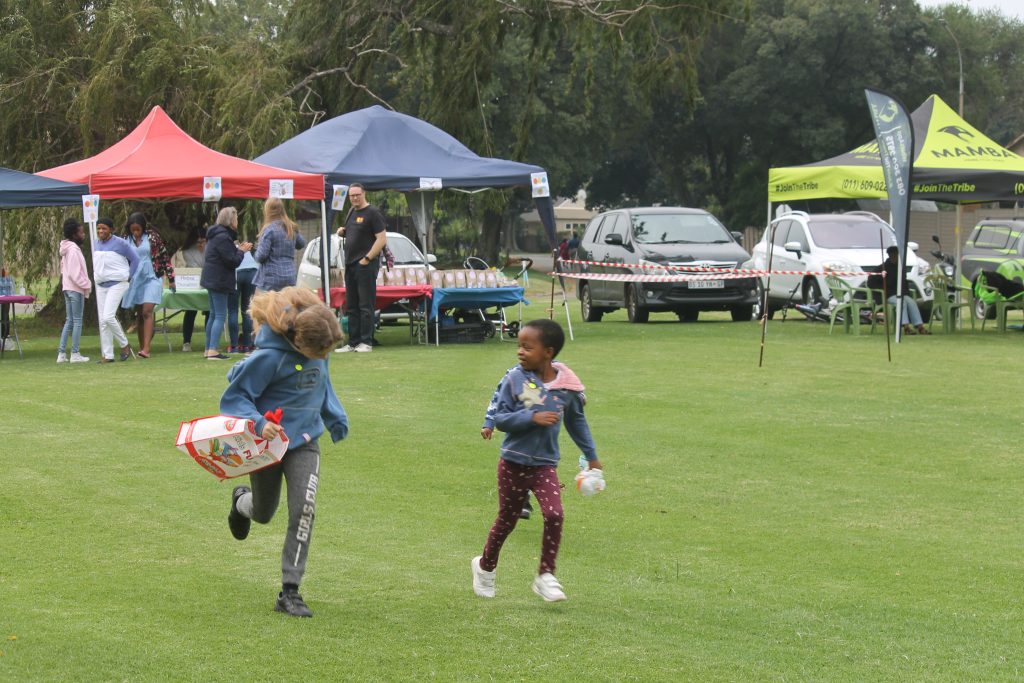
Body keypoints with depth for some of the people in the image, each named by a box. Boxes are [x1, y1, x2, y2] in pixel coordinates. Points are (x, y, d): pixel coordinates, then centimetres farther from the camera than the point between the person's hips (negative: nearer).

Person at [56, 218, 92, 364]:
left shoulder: (67, 249, 14)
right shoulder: (73, 250, -16)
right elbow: (75, 274, -21)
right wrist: (86, 285, -13)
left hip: (68, 288, 9)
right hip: (76, 289, -9)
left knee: (69, 320, 11)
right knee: (77, 321, -4)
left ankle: (62, 353, 9)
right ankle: (75, 354, -3)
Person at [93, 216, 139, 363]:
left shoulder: (120, 243, -11)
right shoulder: (97, 243, 9)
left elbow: (135, 259, -4)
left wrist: (129, 276, -5)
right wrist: (96, 274, 14)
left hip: (117, 284, -7)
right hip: (101, 285, 7)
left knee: (108, 317, -19)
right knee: (102, 321, 4)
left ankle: (124, 346, 1)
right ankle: (107, 355, 8)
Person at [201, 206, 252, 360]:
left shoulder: (216, 235, 14)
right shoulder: (223, 237, -19)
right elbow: (233, 261, -19)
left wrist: (238, 249, 10)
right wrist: (241, 251, -4)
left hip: (212, 279, 11)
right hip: (219, 281, -11)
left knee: (214, 315, 16)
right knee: (220, 316, -10)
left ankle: (209, 349, 19)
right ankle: (213, 351, -17)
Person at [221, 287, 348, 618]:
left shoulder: (318, 347, -7)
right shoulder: (270, 356, -27)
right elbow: (234, 396, -21)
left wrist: (335, 417, 16)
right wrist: (258, 424, -36)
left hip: (304, 441, 4)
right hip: (268, 442, -3)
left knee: (304, 509, -15)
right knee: (264, 513, 17)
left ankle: (290, 591, -8)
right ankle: (242, 501, 58)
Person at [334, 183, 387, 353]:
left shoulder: (372, 213, -9)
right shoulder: (352, 212, 16)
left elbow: (382, 239, -15)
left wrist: (367, 259, -17)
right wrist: (342, 232, 8)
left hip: (366, 265, -9)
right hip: (350, 265, 9)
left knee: (366, 305, -8)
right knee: (351, 306, 10)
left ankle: (366, 342, -6)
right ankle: (353, 342, 14)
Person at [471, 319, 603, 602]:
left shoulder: (567, 386, -5)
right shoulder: (515, 379, -10)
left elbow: (577, 421, 11)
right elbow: (500, 417, -10)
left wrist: (591, 456, 16)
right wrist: (531, 418, -24)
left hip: (545, 464, 1)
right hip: (513, 462, -1)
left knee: (554, 515, -17)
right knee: (507, 519, 11)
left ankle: (546, 576, -5)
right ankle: (485, 566, 35)